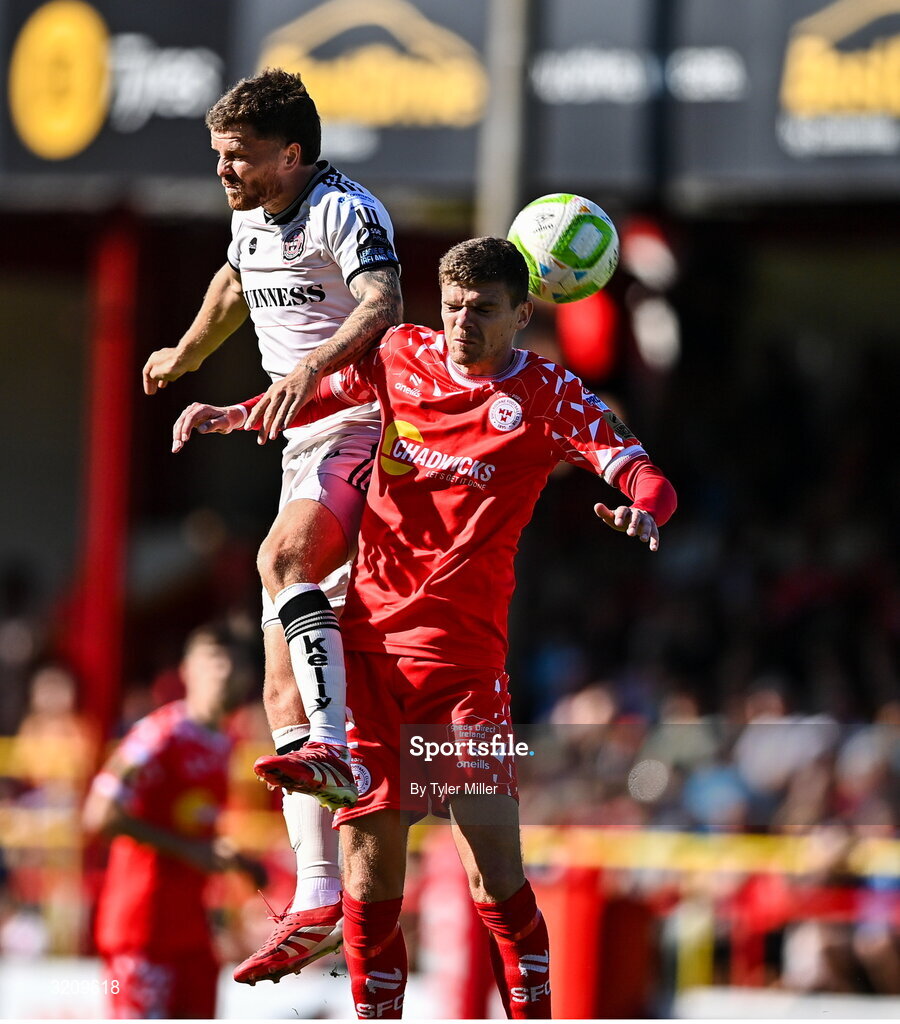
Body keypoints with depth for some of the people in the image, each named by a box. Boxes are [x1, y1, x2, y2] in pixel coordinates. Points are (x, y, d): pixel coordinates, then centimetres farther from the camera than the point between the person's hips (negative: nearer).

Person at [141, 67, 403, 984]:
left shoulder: (345, 212, -13)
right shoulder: (252, 220, 13)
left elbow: (382, 307, -31)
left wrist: (312, 367, -47)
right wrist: (185, 356, 52)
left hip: (365, 431, -8)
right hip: (305, 449, 8)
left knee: (282, 557, -37)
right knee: (283, 688, -1)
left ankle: (331, 749, -44)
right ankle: (318, 903, -3)